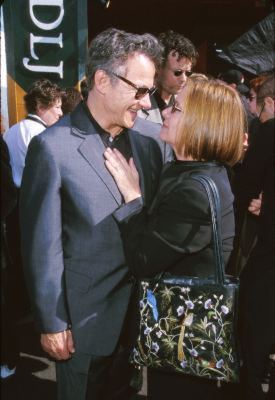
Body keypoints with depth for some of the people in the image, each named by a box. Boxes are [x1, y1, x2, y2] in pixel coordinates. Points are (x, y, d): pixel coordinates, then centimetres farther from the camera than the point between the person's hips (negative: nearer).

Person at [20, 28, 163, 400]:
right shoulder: (52, 147, -15)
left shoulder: (147, 146, 3)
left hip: (138, 315, 5)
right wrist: (52, 324, -11)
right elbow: (43, 246, -14)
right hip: (84, 322, -5)